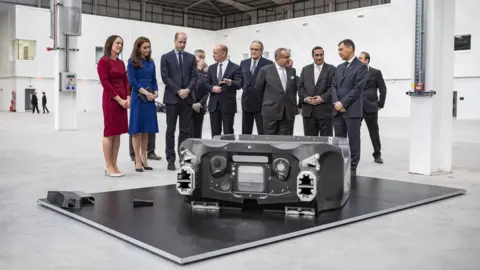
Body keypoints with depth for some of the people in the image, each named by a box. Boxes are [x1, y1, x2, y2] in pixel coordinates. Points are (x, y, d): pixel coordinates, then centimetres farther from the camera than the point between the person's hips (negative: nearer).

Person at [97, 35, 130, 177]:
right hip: (110, 100, -7)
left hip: (123, 100, 7)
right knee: (109, 133, -3)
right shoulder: (103, 61, -6)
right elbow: (105, 83, -13)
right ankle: (108, 167, 2)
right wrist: (118, 99, -15)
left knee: (117, 134, 7)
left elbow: (126, 81, 14)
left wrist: (127, 98, -2)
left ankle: (114, 166, 12)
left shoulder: (121, 63, 16)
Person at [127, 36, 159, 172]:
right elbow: (132, 81, -8)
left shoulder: (151, 62, 13)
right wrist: (146, 93, -16)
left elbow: (154, 79, 13)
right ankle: (138, 161, 2)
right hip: (138, 98, -5)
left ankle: (144, 159, 13)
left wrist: (155, 92, -5)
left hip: (150, 98, 5)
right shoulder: (132, 62, -2)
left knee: (146, 130, 7)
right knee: (137, 130, -1)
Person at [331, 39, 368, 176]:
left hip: (352, 110, -6)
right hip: (337, 110, 6)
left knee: (353, 141, 1)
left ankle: (352, 169, 9)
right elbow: (333, 86, 10)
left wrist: (343, 103, -15)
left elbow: (357, 89, -13)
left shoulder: (361, 66, -5)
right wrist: (336, 102, -7)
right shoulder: (339, 67, 17)